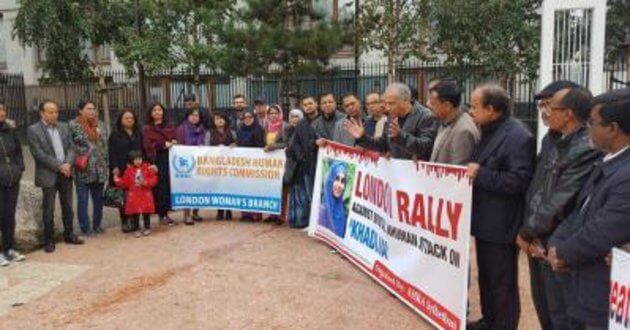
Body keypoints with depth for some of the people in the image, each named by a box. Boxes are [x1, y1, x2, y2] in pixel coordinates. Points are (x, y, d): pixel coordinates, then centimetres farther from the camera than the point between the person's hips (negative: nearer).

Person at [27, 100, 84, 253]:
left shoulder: (64, 127, 9)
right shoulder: (33, 130, -6)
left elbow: (71, 147, 6)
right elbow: (39, 154, -13)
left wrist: (68, 164, -11)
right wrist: (59, 166, -17)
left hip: (66, 173, 5)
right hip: (48, 175, -4)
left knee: (68, 207, 12)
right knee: (48, 210, 3)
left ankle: (68, 234, 25)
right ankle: (49, 240, 13)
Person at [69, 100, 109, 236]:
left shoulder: (100, 125, 11)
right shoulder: (73, 125, -4)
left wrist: (106, 164, 12)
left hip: (100, 170, 5)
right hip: (83, 170, -5)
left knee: (98, 199, 11)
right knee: (83, 200, 1)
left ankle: (97, 225, 23)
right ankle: (85, 228, 9)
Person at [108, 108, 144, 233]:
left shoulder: (138, 133, 16)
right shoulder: (115, 135, 5)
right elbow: (112, 153, -1)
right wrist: (115, 167, -10)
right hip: (122, 170, -3)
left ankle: (135, 221, 6)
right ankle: (125, 221, 3)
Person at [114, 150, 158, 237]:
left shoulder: (148, 168, -3)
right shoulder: (129, 170, 1)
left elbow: (154, 179, -6)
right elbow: (125, 183, 5)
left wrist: (145, 182, -19)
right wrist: (117, 179, -8)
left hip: (145, 195, -1)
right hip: (133, 196, 1)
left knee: (146, 212, 7)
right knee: (135, 213, 4)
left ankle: (147, 228, 21)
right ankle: (137, 229, 15)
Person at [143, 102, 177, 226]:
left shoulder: (170, 127, 18)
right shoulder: (147, 129, 7)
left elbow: (176, 140, 17)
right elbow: (148, 146, -4)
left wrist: (172, 143, -5)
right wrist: (164, 144, -10)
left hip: (169, 158, 3)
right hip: (156, 161, -3)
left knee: (169, 185, -2)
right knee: (159, 187, -6)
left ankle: (165, 212, 6)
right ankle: (162, 215, -1)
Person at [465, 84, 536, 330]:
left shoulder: (518, 136, -19)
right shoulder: (489, 132, 11)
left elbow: (519, 181, -25)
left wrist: (480, 175, -24)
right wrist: (471, 171, 2)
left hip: (501, 225, -10)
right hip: (486, 220, 10)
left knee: (502, 283, 5)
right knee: (485, 277, 22)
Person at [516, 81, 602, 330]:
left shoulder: (587, 150, -25)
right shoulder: (550, 139, 3)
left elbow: (557, 204, -23)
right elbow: (535, 189, 3)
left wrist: (526, 233, -10)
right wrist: (530, 232, -6)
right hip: (538, 239, 8)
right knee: (542, 305, 24)